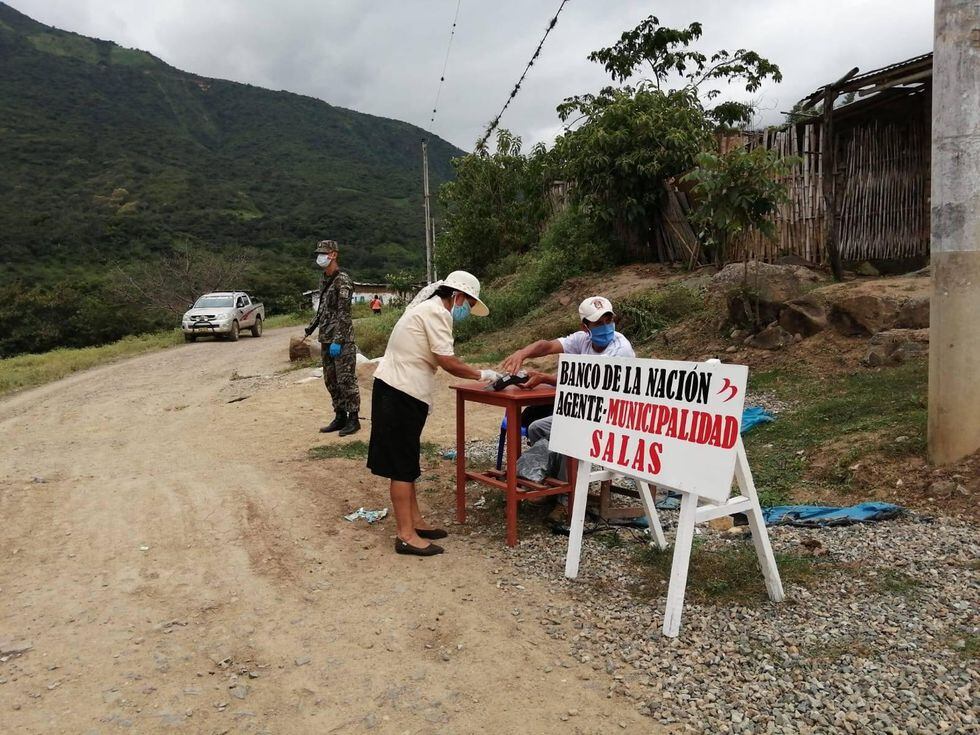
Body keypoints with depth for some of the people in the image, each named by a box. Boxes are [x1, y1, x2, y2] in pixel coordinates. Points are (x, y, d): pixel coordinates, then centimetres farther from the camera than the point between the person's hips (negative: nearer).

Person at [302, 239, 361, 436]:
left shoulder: (342, 280, -12)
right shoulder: (323, 280, 14)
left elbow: (343, 313, -18)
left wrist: (338, 340, -22)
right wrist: (309, 330, 20)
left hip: (342, 340, -9)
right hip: (326, 339, 9)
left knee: (346, 380, -4)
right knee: (330, 380, 13)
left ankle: (353, 419, 5)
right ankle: (340, 417, 22)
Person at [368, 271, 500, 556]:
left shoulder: (428, 308, 19)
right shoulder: (436, 312, -13)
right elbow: (448, 362, -17)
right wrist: (482, 375, -6)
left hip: (398, 393, 10)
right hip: (400, 395, -10)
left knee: (406, 464, 16)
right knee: (403, 467, -5)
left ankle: (414, 521, 26)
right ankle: (406, 536, 1)